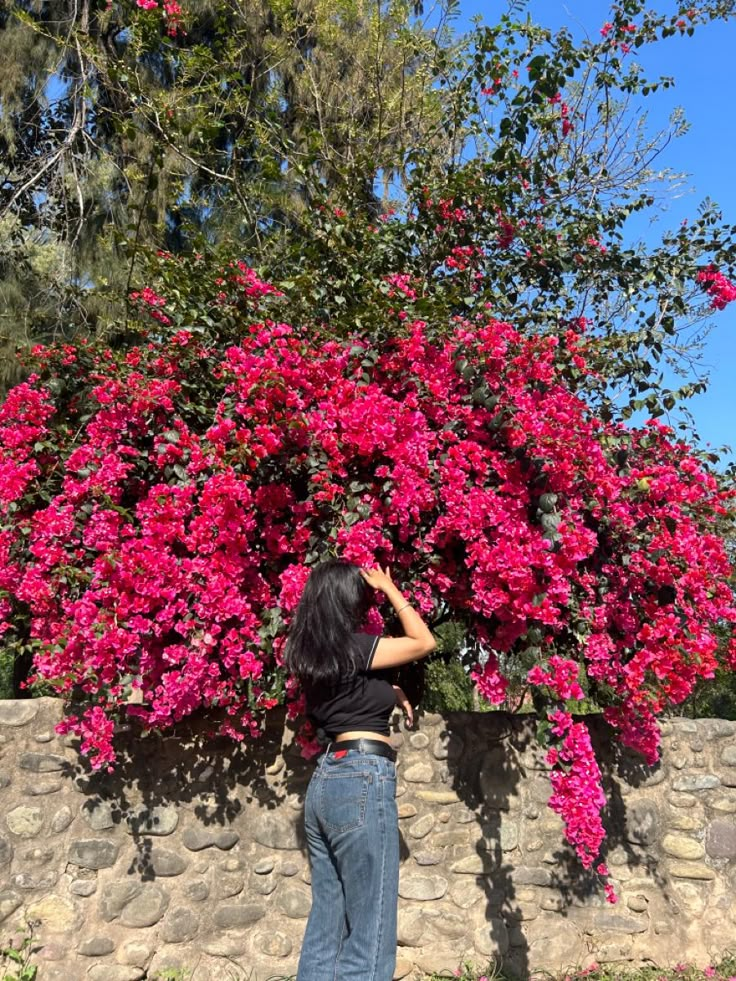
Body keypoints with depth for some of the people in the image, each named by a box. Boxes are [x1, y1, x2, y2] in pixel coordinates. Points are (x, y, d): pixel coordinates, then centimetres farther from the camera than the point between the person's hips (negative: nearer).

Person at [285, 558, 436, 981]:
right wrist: (389, 587, 7)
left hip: (327, 778, 9)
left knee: (327, 922, 14)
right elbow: (424, 641, 3)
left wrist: (392, 691, 18)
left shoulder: (314, 653, 12)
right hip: (362, 780, -9)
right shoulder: (353, 647, -11)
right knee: (370, 929, -2)